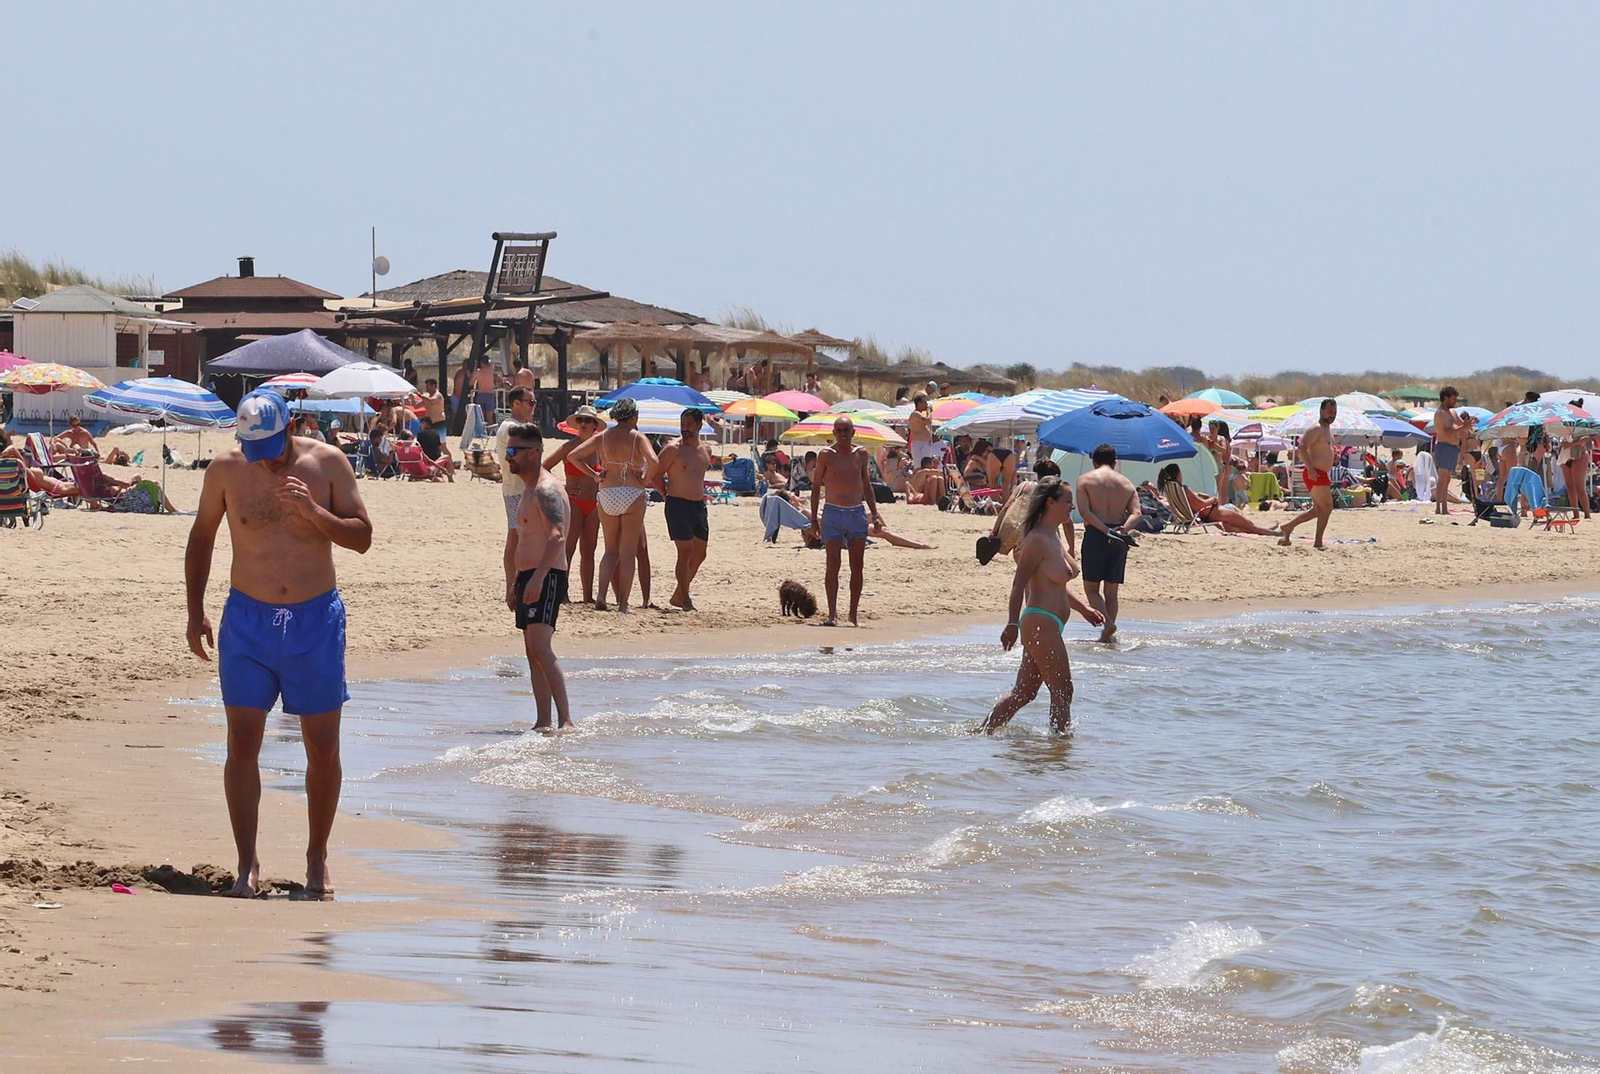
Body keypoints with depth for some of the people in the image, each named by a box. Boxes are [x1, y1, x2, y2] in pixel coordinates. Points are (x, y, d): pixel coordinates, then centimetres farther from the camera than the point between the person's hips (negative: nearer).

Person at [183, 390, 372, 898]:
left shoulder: (327, 463, -4)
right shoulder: (226, 469, -3)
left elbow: (362, 537, -4)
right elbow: (201, 537, 11)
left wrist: (313, 512, -21)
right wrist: (195, 612, 7)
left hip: (316, 619, 0)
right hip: (247, 621, 0)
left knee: (323, 747, 4)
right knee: (242, 743, -6)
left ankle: (317, 857, 19)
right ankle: (247, 863, -1)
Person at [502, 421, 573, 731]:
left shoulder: (546, 489, -13)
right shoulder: (528, 490, 20)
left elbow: (557, 535, -27)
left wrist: (538, 577, -34)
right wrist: (511, 585, 24)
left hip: (546, 578, -11)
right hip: (528, 579, 11)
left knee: (539, 646, -20)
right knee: (533, 653, 8)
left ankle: (565, 719, -25)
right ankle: (543, 722, 10)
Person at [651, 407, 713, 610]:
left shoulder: (705, 450, 12)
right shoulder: (673, 449, -9)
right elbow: (655, 476, -6)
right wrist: (668, 496, 0)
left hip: (699, 505, 7)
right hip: (678, 505, -7)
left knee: (699, 554, 9)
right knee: (686, 551, -11)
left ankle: (678, 596, 21)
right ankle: (685, 600, -6)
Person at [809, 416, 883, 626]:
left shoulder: (861, 454, 7)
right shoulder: (826, 455, -2)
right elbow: (816, 486, 2)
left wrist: (874, 513, 12)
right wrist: (814, 517, -3)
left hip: (857, 513, 3)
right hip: (833, 514, -3)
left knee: (857, 565, 4)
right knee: (833, 564, -9)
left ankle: (854, 613, 13)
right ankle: (832, 614, -10)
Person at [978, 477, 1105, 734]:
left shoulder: (1054, 538, 16)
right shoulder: (1038, 540, -14)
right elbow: (1019, 583, -18)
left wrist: (1083, 608, 25)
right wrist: (1013, 624, -23)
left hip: (1047, 626, 10)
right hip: (1040, 624, -10)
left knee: (1024, 691, 12)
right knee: (1062, 690, -5)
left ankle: (982, 732, 16)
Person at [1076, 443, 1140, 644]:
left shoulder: (1085, 480, 3)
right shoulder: (1126, 484, 13)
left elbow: (1084, 511, -10)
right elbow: (1136, 513, -1)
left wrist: (1105, 530, -15)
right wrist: (1123, 529, -13)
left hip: (1095, 535, -3)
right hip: (1119, 539, 3)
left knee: (1091, 587, 3)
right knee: (1111, 589, 11)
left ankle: (1107, 621, -19)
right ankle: (1108, 635, 9)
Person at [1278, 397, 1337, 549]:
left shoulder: (1328, 430, 19)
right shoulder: (1316, 429, -13)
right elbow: (1302, 448, -24)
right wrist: (1310, 468, -31)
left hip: (1321, 474, 11)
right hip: (1314, 474, -11)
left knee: (1318, 510, 16)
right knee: (1327, 507, -9)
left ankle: (1288, 527, 20)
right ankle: (1318, 542, -6)